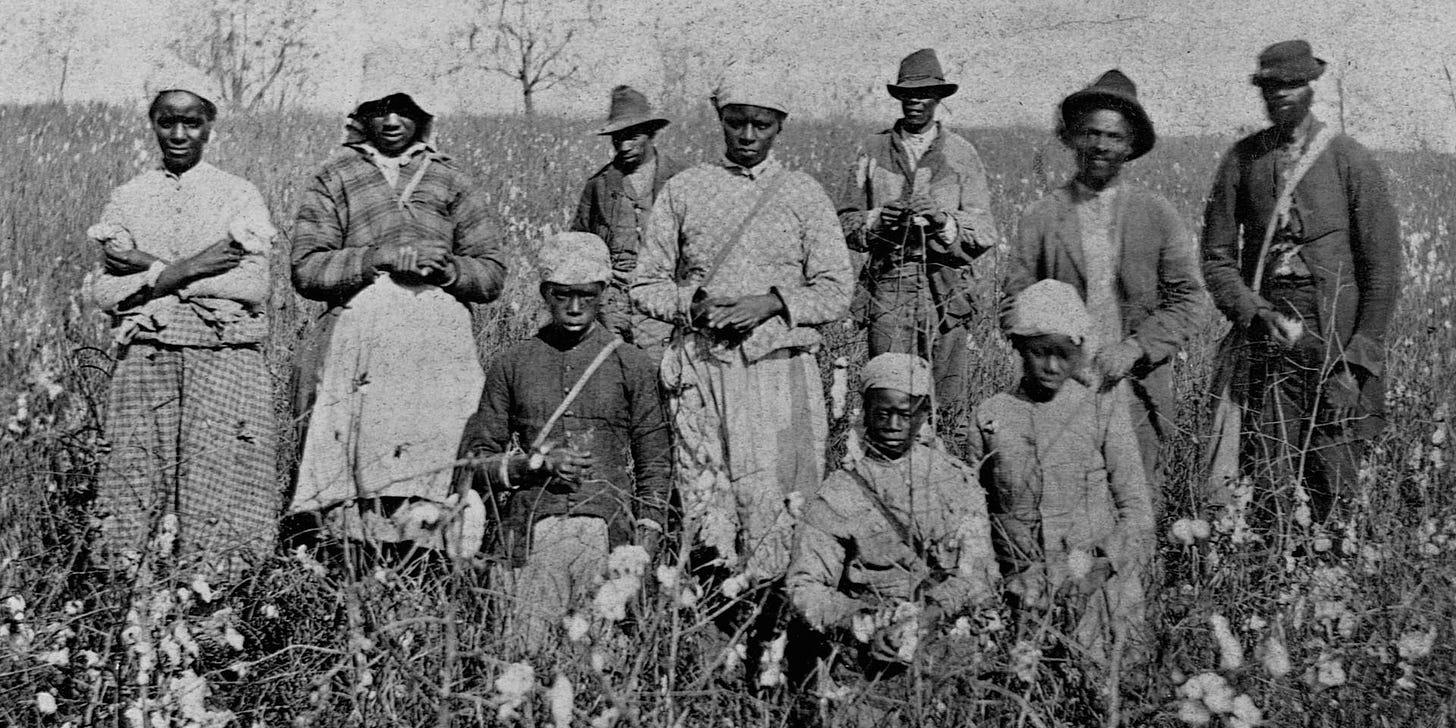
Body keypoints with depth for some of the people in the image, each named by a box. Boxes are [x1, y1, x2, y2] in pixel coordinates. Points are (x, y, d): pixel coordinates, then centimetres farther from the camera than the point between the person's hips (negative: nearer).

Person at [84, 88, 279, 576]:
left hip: (223, 358, -2)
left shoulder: (240, 197, 5)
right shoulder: (127, 199, 12)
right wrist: (181, 270, -11)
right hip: (144, 361, 2)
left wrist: (146, 269, -8)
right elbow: (103, 292, 4)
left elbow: (252, 285, -8)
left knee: (219, 489, -6)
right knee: (137, 481, -1)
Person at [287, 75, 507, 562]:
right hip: (357, 337, 0)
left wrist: (446, 267, -5)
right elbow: (306, 271, 4)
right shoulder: (334, 180, 15)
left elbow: (492, 275, 14)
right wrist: (376, 258, -8)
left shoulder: (451, 181, 19)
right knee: (361, 471, -7)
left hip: (439, 342, 1)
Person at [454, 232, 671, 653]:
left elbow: (654, 465, 10)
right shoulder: (512, 365, 13)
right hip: (532, 533, 0)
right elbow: (473, 462, 12)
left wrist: (645, 551, 0)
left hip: (608, 531, 0)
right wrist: (537, 463, -6)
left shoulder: (632, 365, 11)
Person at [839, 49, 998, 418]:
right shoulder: (873, 151, 11)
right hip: (888, 285, 0)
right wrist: (876, 220, -9)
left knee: (945, 394, -3)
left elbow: (984, 232, 4)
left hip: (945, 287, 0)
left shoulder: (961, 153, 9)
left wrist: (944, 221, -14)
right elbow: (846, 222, 11)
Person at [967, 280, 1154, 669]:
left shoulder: (1102, 406, 6)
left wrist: (1099, 563, -7)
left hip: (1099, 582, -1)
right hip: (1022, 589, 1)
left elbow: (1135, 507, 6)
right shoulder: (989, 415, 9)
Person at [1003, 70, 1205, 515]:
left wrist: (1134, 349, -9)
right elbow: (1014, 303, 5)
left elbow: (1187, 301, 5)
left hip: (1138, 391, 1)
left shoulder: (1157, 214, 8)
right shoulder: (1040, 218, 6)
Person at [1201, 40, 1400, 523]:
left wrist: (1358, 359, -6)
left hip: (1338, 342, -1)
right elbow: (1217, 256, 9)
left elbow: (1382, 267, 1)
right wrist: (1257, 314, -8)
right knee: (1264, 482, -3)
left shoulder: (1351, 161, 2)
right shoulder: (1241, 160, 8)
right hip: (1265, 340, 1)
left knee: (1335, 485, 0)